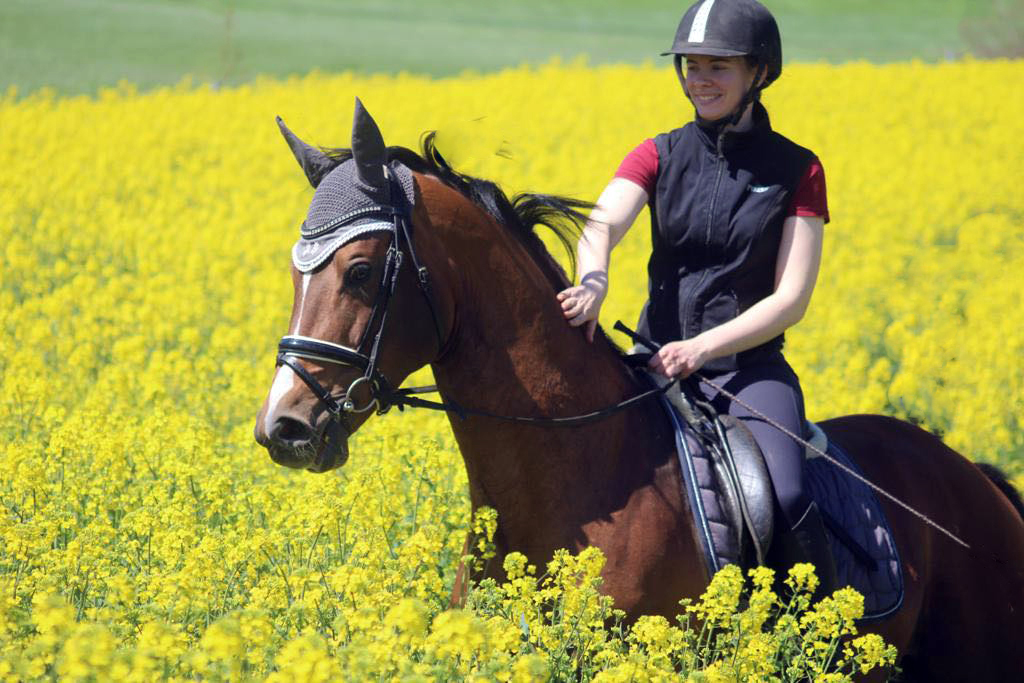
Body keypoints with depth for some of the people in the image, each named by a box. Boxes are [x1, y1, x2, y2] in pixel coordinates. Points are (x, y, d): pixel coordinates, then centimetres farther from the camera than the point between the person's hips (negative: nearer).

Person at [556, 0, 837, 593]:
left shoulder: (797, 170, 2)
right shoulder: (659, 158, 6)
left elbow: (791, 299, -4)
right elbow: (601, 225, -14)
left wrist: (703, 347, -19)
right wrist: (593, 282, -39)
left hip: (750, 368, -2)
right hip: (659, 365, 3)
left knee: (786, 499, -28)